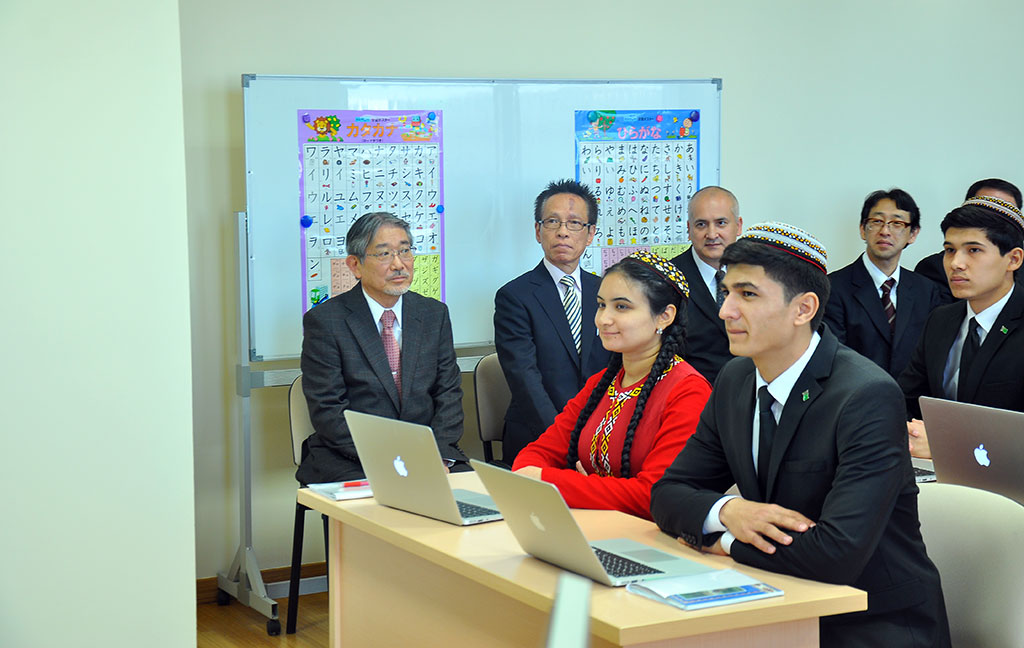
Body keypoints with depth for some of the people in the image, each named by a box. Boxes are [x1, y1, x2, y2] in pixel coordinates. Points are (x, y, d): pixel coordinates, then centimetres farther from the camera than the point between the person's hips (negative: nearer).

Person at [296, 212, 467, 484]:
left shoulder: (434, 314, 12)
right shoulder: (324, 321, -3)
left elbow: (449, 393, 8)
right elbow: (327, 411, -8)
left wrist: (437, 455, -10)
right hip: (349, 463, -4)